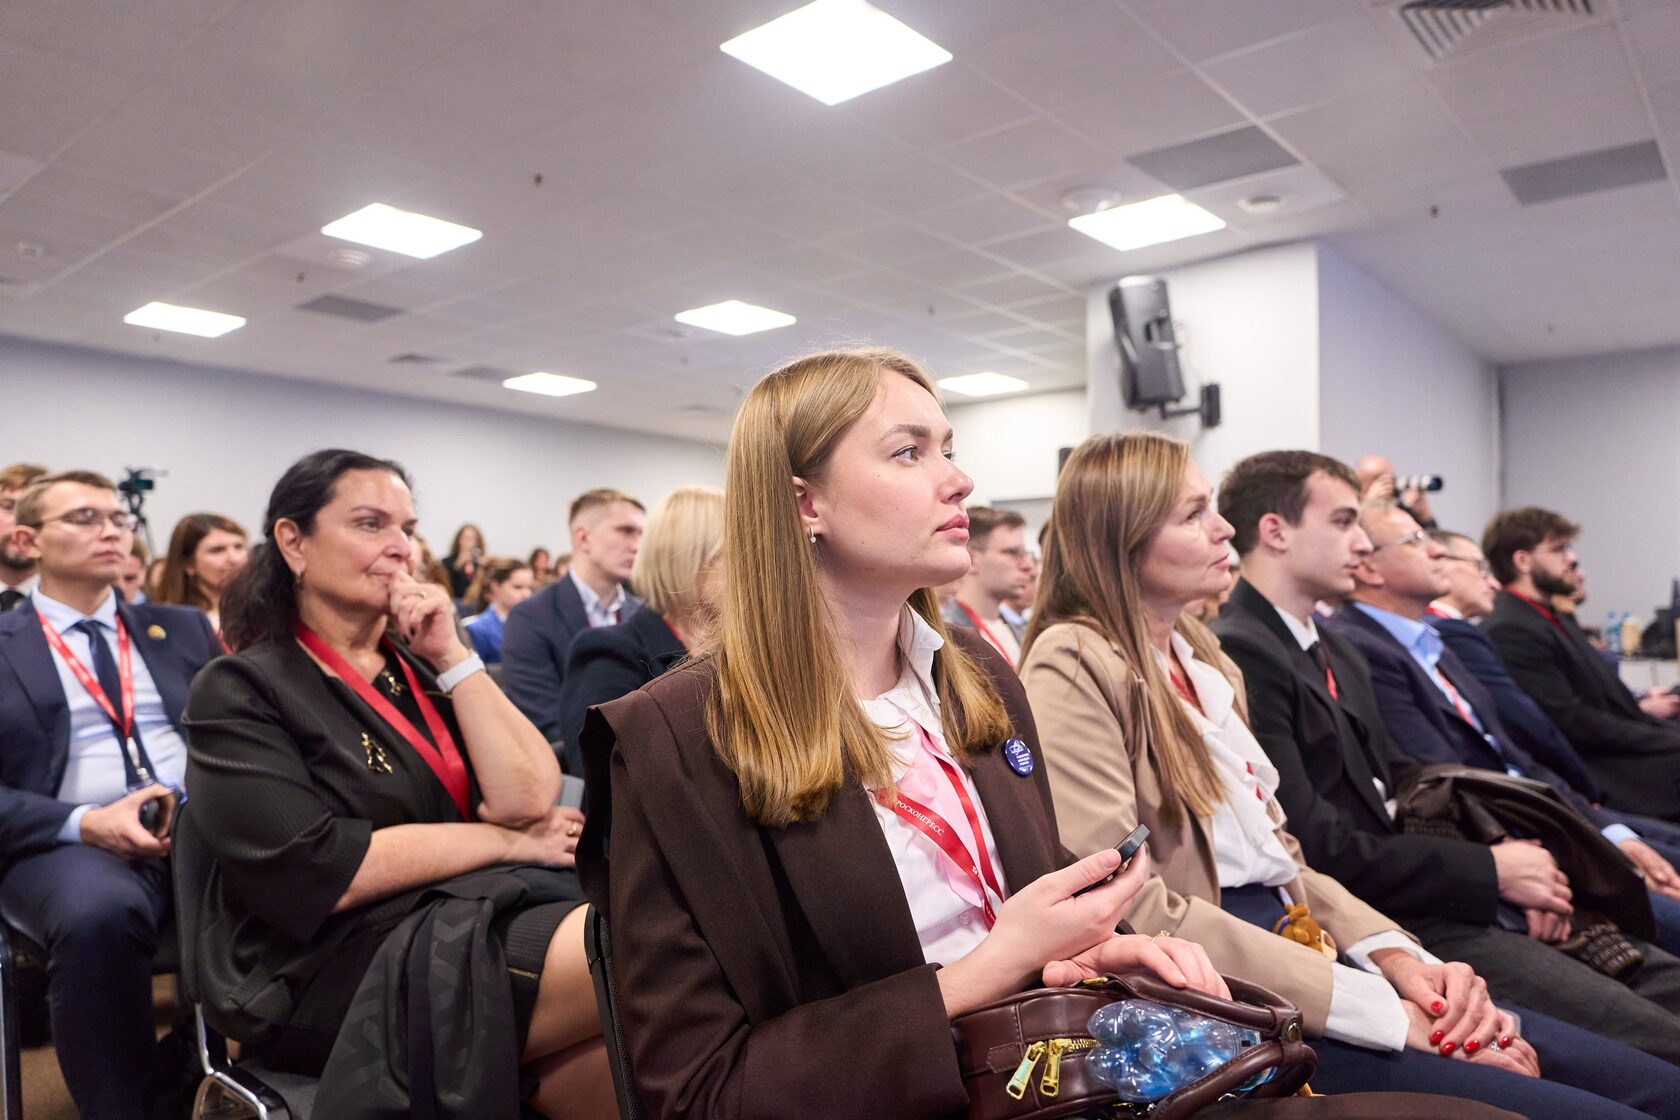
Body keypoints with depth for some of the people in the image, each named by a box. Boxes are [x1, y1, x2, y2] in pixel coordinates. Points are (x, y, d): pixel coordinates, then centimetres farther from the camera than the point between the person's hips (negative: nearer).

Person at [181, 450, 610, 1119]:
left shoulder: (421, 661, 13)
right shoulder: (240, 693, -2)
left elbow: (528, 798, -1)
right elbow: (328, 871, -15)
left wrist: (451, 658, -6)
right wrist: (508, 842, -7)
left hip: (485, 914, 5)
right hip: (337, 973, -5)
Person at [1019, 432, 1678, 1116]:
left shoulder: (1199, 652, 15)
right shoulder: (1073, 668, -12)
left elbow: (1275, 849, 15)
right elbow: (1134, 911, -19)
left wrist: (1395, 954, -3)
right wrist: (1379, 1010, -17)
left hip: (1303, 947, 8)